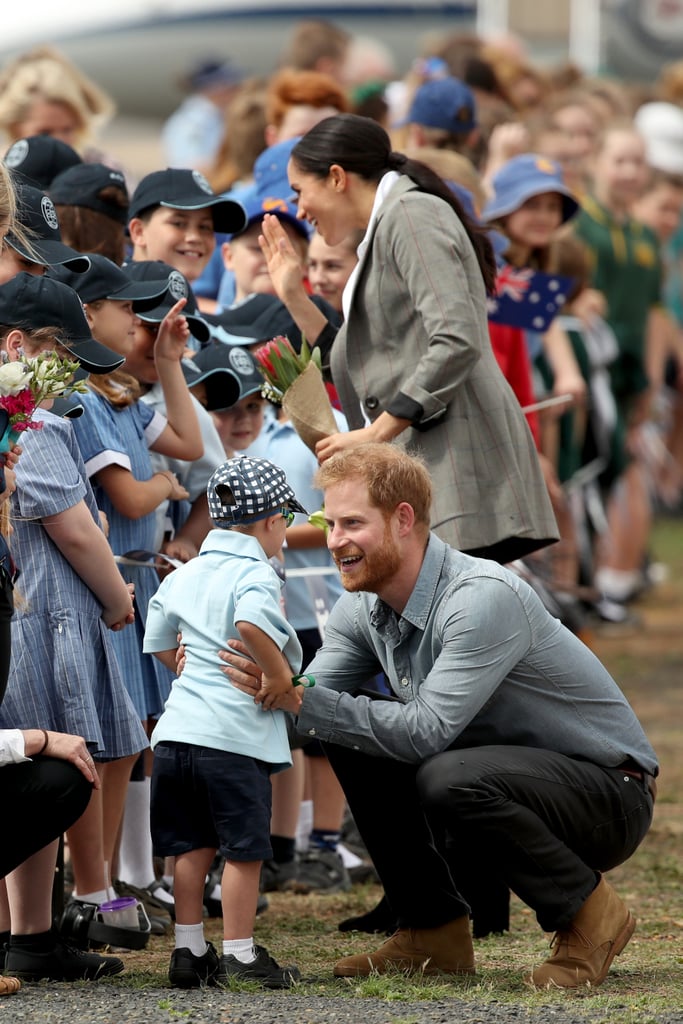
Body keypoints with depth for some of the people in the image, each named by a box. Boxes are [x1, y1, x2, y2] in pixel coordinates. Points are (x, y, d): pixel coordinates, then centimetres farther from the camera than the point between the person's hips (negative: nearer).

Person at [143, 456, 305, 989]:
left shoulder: (182, 576, 13)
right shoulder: (255, 574, -11)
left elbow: (159, 644, 22)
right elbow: (250, 623, -32)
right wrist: (278, 673, -20)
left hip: (177, 730, 7)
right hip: (235, 734, -7)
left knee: (193, 846, 13)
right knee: (243, 847, 1)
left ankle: (189, 950, 17)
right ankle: (240, 955, 3)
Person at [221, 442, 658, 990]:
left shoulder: (483, 598, -27)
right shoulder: (362, 609, -1)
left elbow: (426, 731, -32)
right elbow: (306, 710, -3)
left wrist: (302, 702, -33)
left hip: (611, 792, -8)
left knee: (451, 777, -34)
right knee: (353, 743, -5)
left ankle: (589, 914, -11)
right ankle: (434, 930, 5)